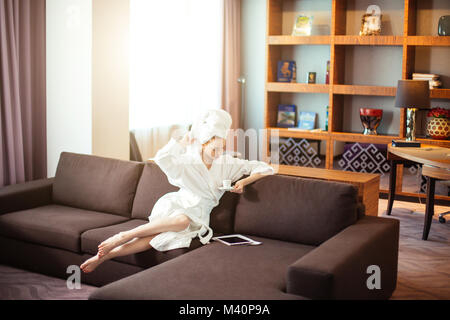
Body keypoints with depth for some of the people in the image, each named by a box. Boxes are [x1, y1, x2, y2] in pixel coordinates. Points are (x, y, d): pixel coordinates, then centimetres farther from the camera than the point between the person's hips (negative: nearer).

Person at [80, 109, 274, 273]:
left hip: (197, 217, 2)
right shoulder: (187, 162, -1)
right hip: (174, 206, -2)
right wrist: (185, 140, -10)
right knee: (182, 220, -41)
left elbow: (265, 168, 8)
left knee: (160, 237, -31)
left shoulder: (228, 164, 6)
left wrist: (244, 181, -10)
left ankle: (105, 255, -28)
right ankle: (123, 236, -31)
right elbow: (162, 159, -20)